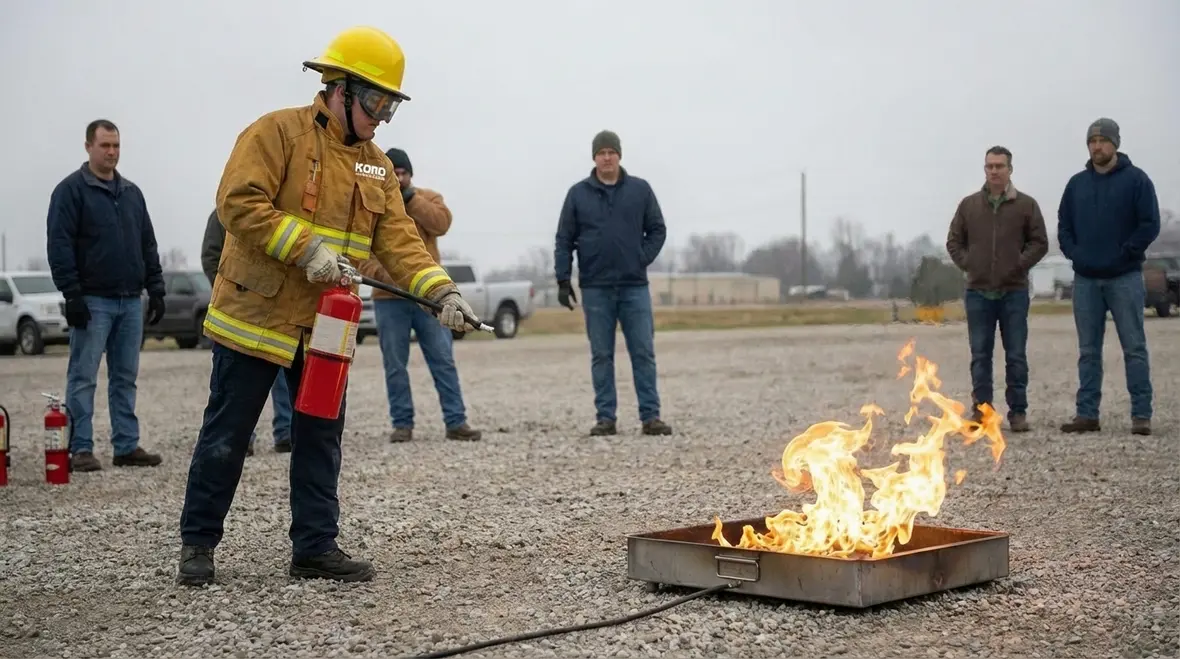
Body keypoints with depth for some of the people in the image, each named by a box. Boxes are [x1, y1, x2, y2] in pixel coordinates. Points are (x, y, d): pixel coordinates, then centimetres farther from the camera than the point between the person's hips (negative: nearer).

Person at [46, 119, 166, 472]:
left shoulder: (132, 192, 16)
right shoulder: (71, 190, -3)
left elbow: (148, 245, 19)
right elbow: (59, 246, -10)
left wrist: (156, 289, 11)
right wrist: (72, 295, -16)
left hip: (131, 300, 6)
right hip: (93, 300, -6)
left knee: (126, 377, 8)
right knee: (83, 377, -3)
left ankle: (127, 446, 12)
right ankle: (80, 448, 0)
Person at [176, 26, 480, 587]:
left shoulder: (375, 163, 10)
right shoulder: (278, 132, -10)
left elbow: (396, 237, 2)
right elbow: (239, 203, -19)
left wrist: (441, 290, -13)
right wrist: (306, 248, -25)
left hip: (326, 326, 6)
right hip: (257, 315, -6)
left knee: (320, 438, 8)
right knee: (226, 437, 3)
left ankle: (316, 547, 17)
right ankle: (197, 543, 15)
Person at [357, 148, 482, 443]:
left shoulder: (428, 198, 10)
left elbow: (441, 224, -11)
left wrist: (410, 197, -12)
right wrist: (383, 276, -17)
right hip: (389, 299, 0)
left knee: (443, 360, 0)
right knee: (395, 365, 2)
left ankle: (456, 422, 2)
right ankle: (402, 424, 9)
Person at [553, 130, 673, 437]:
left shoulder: (640, 190, 5)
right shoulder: (578, 193, 5)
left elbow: (657, 230, 8)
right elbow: (564, 240, 4)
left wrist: (641, 260, -5)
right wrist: (562, 279, -3)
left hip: (635, 287, 0)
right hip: (595, 288, 0)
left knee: (644, 353, -1)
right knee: (601, 356, 3)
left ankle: (650, 416, 2)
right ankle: (606, 418, 7)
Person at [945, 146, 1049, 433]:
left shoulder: (1026, 205, 1)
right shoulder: (969, 205, 7)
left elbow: (1040, 243, 2)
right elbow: (954, 241, 12)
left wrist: (1019, 264, -9)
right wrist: (967, 264, -1)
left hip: (1014, 292, -2)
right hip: (978, 292, 2)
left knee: (1016, 356, 1)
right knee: (980, 355, 5)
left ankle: (1018, 411, 6)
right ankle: (981, 410, 10)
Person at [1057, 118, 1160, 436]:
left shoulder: (1136, 180, -1)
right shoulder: (1076, 183, 11)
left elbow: (1150, 225, -6)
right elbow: (1064, 226, 14)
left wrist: (1124, 254, -11)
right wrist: (1075, 254, 0)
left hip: (1125, 278, -4)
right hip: (1085, 279, 4)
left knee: (1134, 348, -3)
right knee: (1088, 351, 6)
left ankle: (1141, 415, -1)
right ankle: (1087, 414, 10)